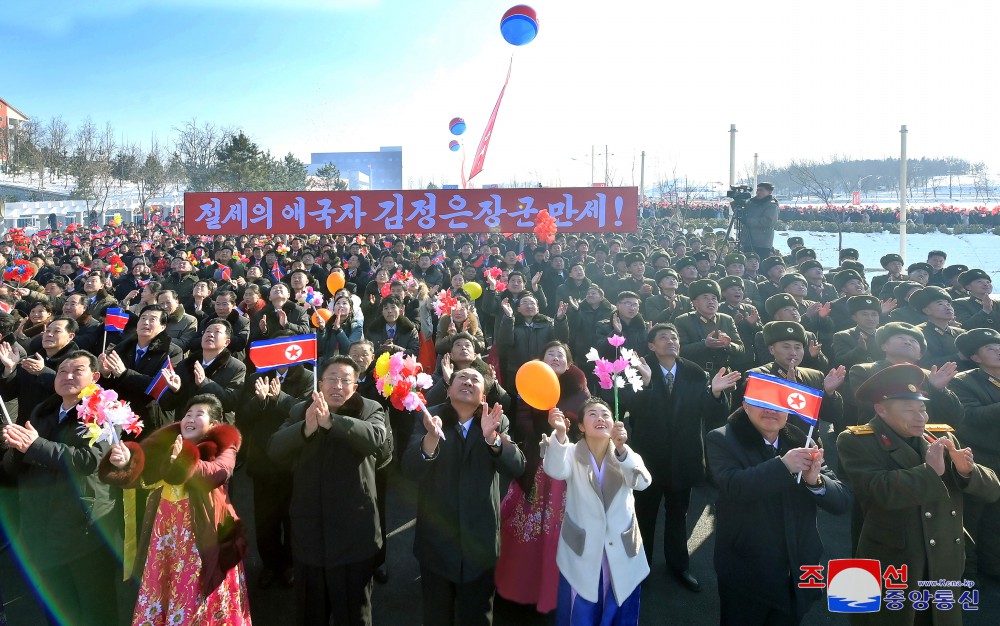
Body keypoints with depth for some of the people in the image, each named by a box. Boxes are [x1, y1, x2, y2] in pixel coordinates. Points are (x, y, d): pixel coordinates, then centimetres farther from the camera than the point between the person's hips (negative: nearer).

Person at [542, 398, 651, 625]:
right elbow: (556, 470, -29)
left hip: (622, 553, 2)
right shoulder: (572, 453, -6)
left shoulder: (627, 455, -3)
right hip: (582, 553, -1)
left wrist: (621, 449, -43)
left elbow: (642, 482, -24)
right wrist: (560, 433, -49)